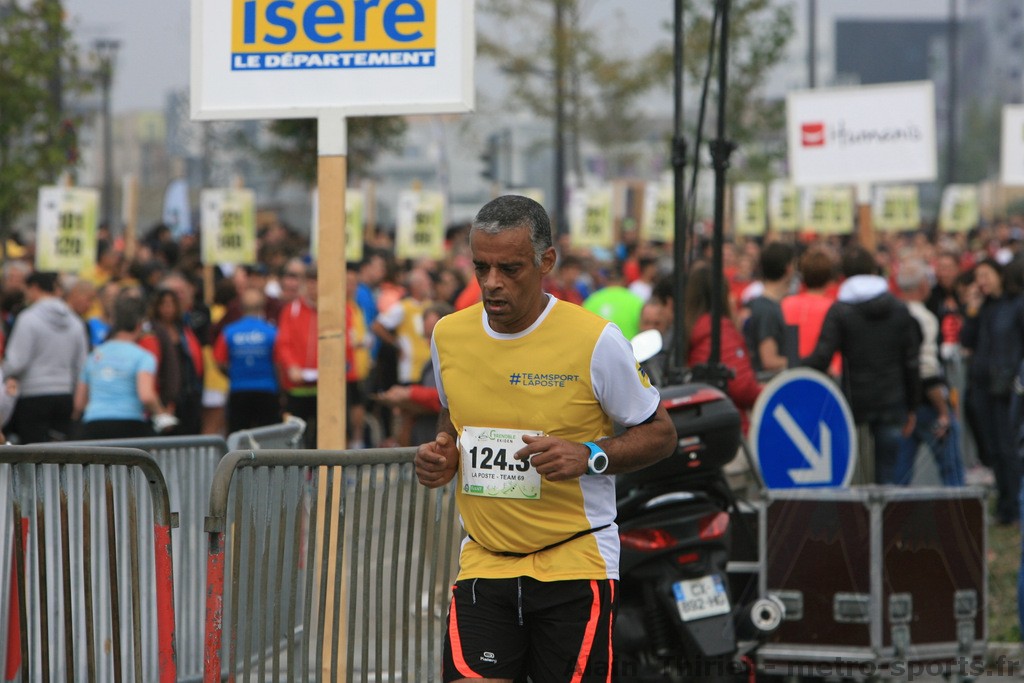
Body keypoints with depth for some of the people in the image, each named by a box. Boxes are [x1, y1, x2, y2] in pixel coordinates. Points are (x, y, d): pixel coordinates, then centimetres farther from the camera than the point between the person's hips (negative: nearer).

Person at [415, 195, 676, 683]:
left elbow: (659, 433, 0)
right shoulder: (448, 336, 4)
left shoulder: (595, 340, -9)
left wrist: (589, 456, -18)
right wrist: (441, 453, 1)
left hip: (576, 564, -3)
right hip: (483, 565, 3)